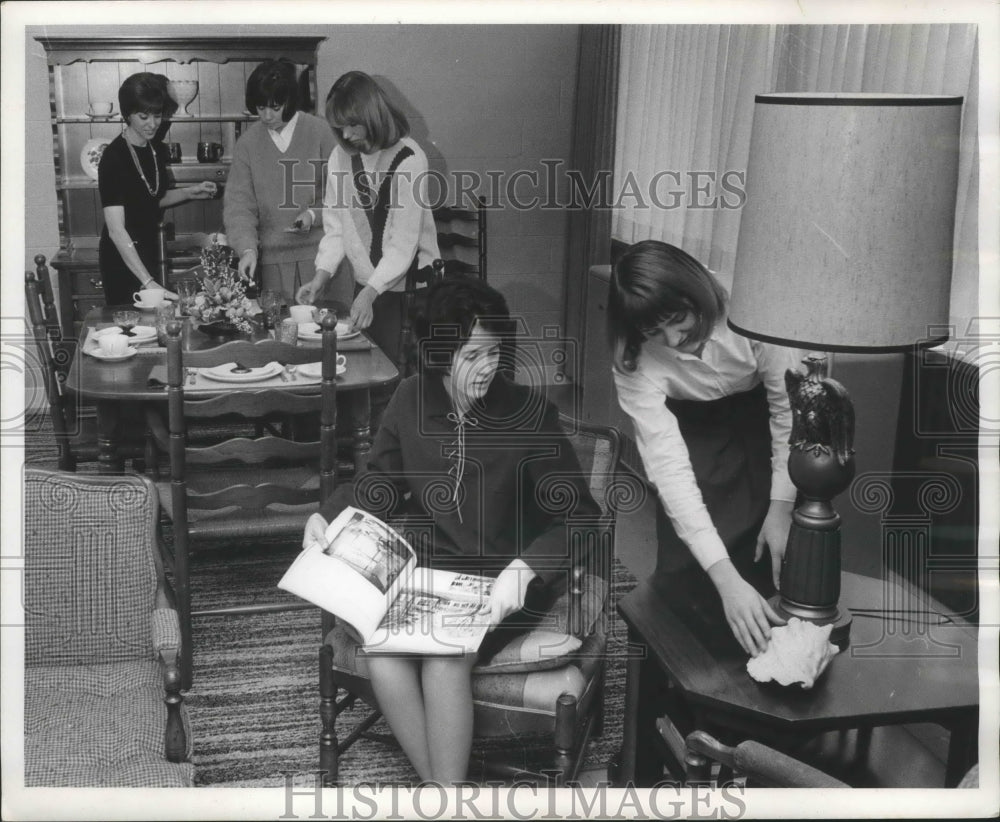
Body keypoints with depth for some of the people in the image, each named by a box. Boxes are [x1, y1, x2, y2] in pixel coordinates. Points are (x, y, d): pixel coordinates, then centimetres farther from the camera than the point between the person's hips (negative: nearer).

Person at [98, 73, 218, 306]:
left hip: (149, 252, 7)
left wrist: (189, 193, 3)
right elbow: (116, 230, -28)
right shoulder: (114, 157, -20)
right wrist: (148, 282, -36)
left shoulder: (157, 150, 3)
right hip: (122, 258, -7)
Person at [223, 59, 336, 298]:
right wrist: (247, 249, -14)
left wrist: (315, 214, -13)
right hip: (272, 258, 1)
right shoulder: (247, 143, 4)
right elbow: (238, 204, 0)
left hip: (320, 253, -1)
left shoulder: (321, 132, -1)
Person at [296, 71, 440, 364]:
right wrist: (320, 278, -7)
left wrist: (369, 293, -25)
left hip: (411, 287, -5)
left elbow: (404, 241, -18)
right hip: (366, 287, 5)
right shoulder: (341, 157, 3)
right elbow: (335, 227, 6)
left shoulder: (408, 159, -14)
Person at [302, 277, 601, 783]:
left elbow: (577, 514, -13)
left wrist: (524, 568, -30)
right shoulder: (412, 400, -1)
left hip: (508, 582, -4)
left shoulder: (529, 415, -13)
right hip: (431, 569, 4)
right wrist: (327, 514, -3)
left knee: (445, 657, -29)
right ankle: (437, 783, -6)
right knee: (380, 651, -23)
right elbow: (383, 484, 14)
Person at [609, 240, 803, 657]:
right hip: (692, 422, 0)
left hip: (759, 407, 0)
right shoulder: (634, 361, -32)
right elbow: (668, 466, -38)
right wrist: (726, 579, -45)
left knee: (766, 558, -6)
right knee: (684, 563, -10)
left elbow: (791, 405, -22)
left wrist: (781, 505, -24)